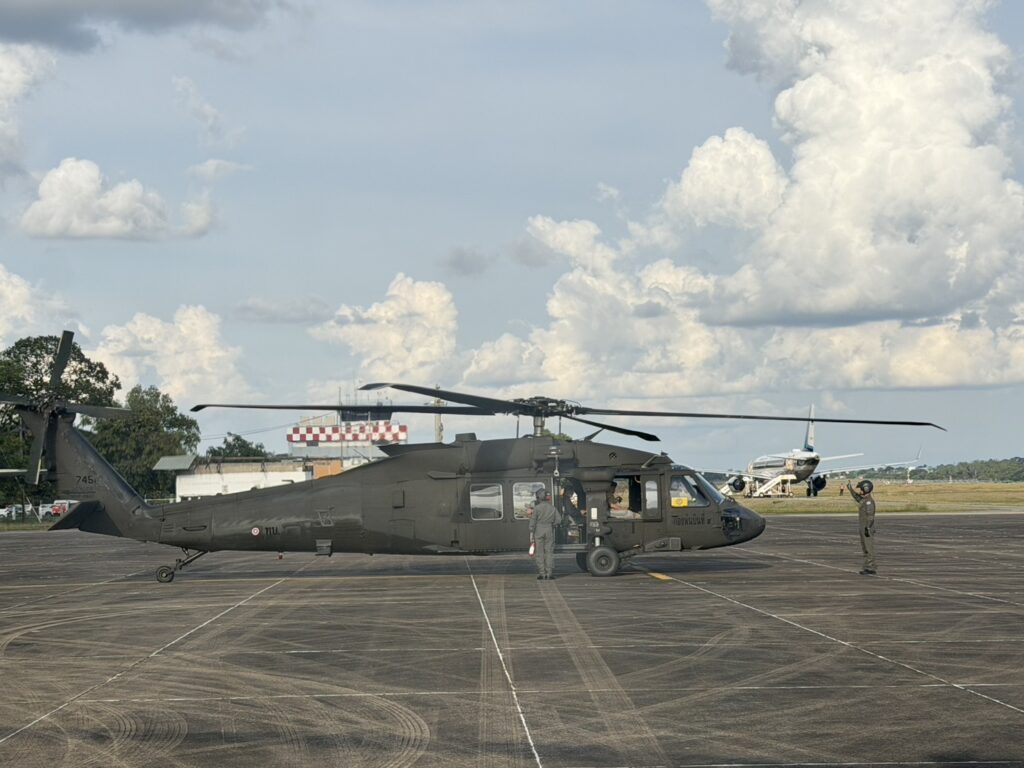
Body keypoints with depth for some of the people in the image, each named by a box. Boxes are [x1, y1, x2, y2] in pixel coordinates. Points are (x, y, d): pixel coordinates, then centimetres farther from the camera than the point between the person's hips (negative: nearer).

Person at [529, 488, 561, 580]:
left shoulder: (537, 508, -6)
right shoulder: (552, 508, 4)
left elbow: (533, 521, -8)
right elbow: (558, 520, 2)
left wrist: (531, 533, -5)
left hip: (539, 531, -2)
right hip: (549, 531, 2)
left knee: (540, 553, 1)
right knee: (549, 552, 5)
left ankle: (541, 573, -2)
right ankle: (549, 573, 1)